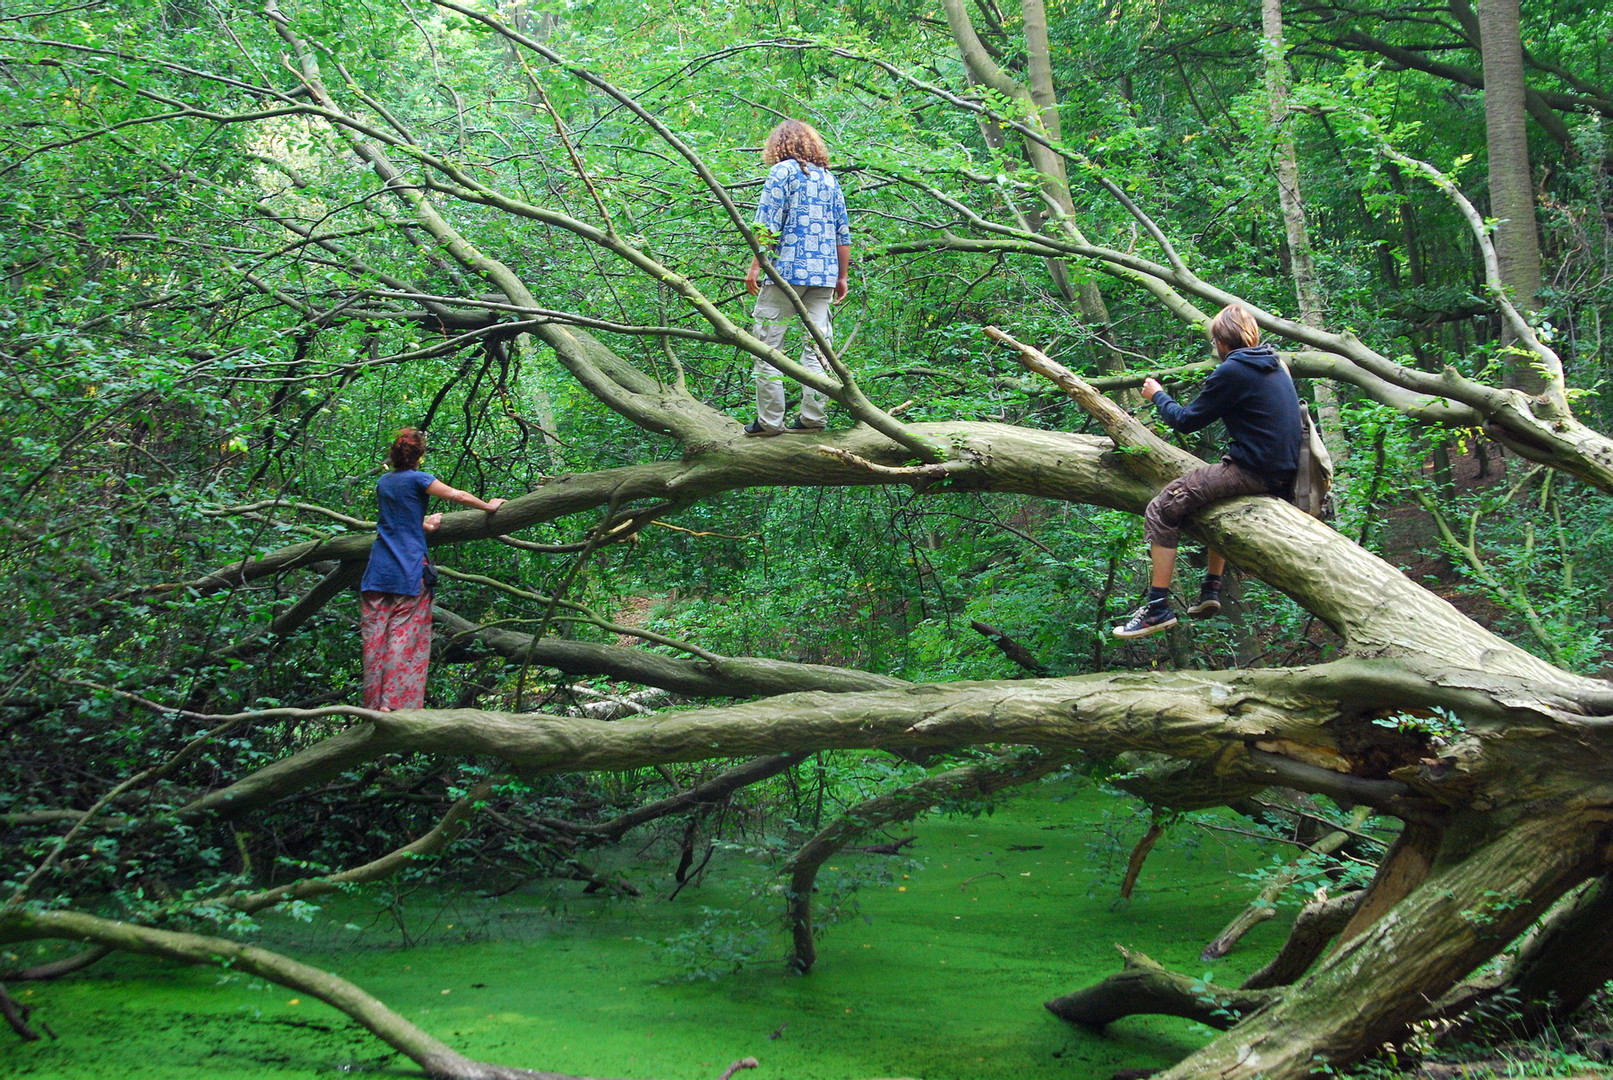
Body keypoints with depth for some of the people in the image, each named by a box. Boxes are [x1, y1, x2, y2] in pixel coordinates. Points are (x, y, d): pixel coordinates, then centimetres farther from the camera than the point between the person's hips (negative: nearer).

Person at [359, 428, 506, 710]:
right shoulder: (417, 479, -5)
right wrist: (489, 506, 11)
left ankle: (373, 705, 4)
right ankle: (394, 704, -11)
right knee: (405, 636, -4)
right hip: (408, 570, -6)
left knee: (375, 636, 4)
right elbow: (459, 496, -3)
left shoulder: (383, 482, 14)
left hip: (379, 569, 6)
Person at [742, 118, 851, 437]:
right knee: (817, 345, 5)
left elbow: (768, 224, -9)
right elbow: (843, 233, 17)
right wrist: (842, 276, 22)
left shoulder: (783, 171, 1)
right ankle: (813, 418, 1)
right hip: (824, 274, 6)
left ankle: (770, 420, -7)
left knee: (767, 344, -2)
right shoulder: (828, 178, 18)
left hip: (788, 268, -6)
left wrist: (755, 266, -9)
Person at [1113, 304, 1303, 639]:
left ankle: (1159, 607, -10)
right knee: (1216, 500, 38)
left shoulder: (1232, 371, -12)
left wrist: (1157, 396, 12)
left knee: (1162, 510, -7)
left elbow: (1186, 420, -5)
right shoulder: (1275, 367, 14)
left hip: (1253, 470, -9)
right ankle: (1211, 590, 32)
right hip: (1283, 470, 9)